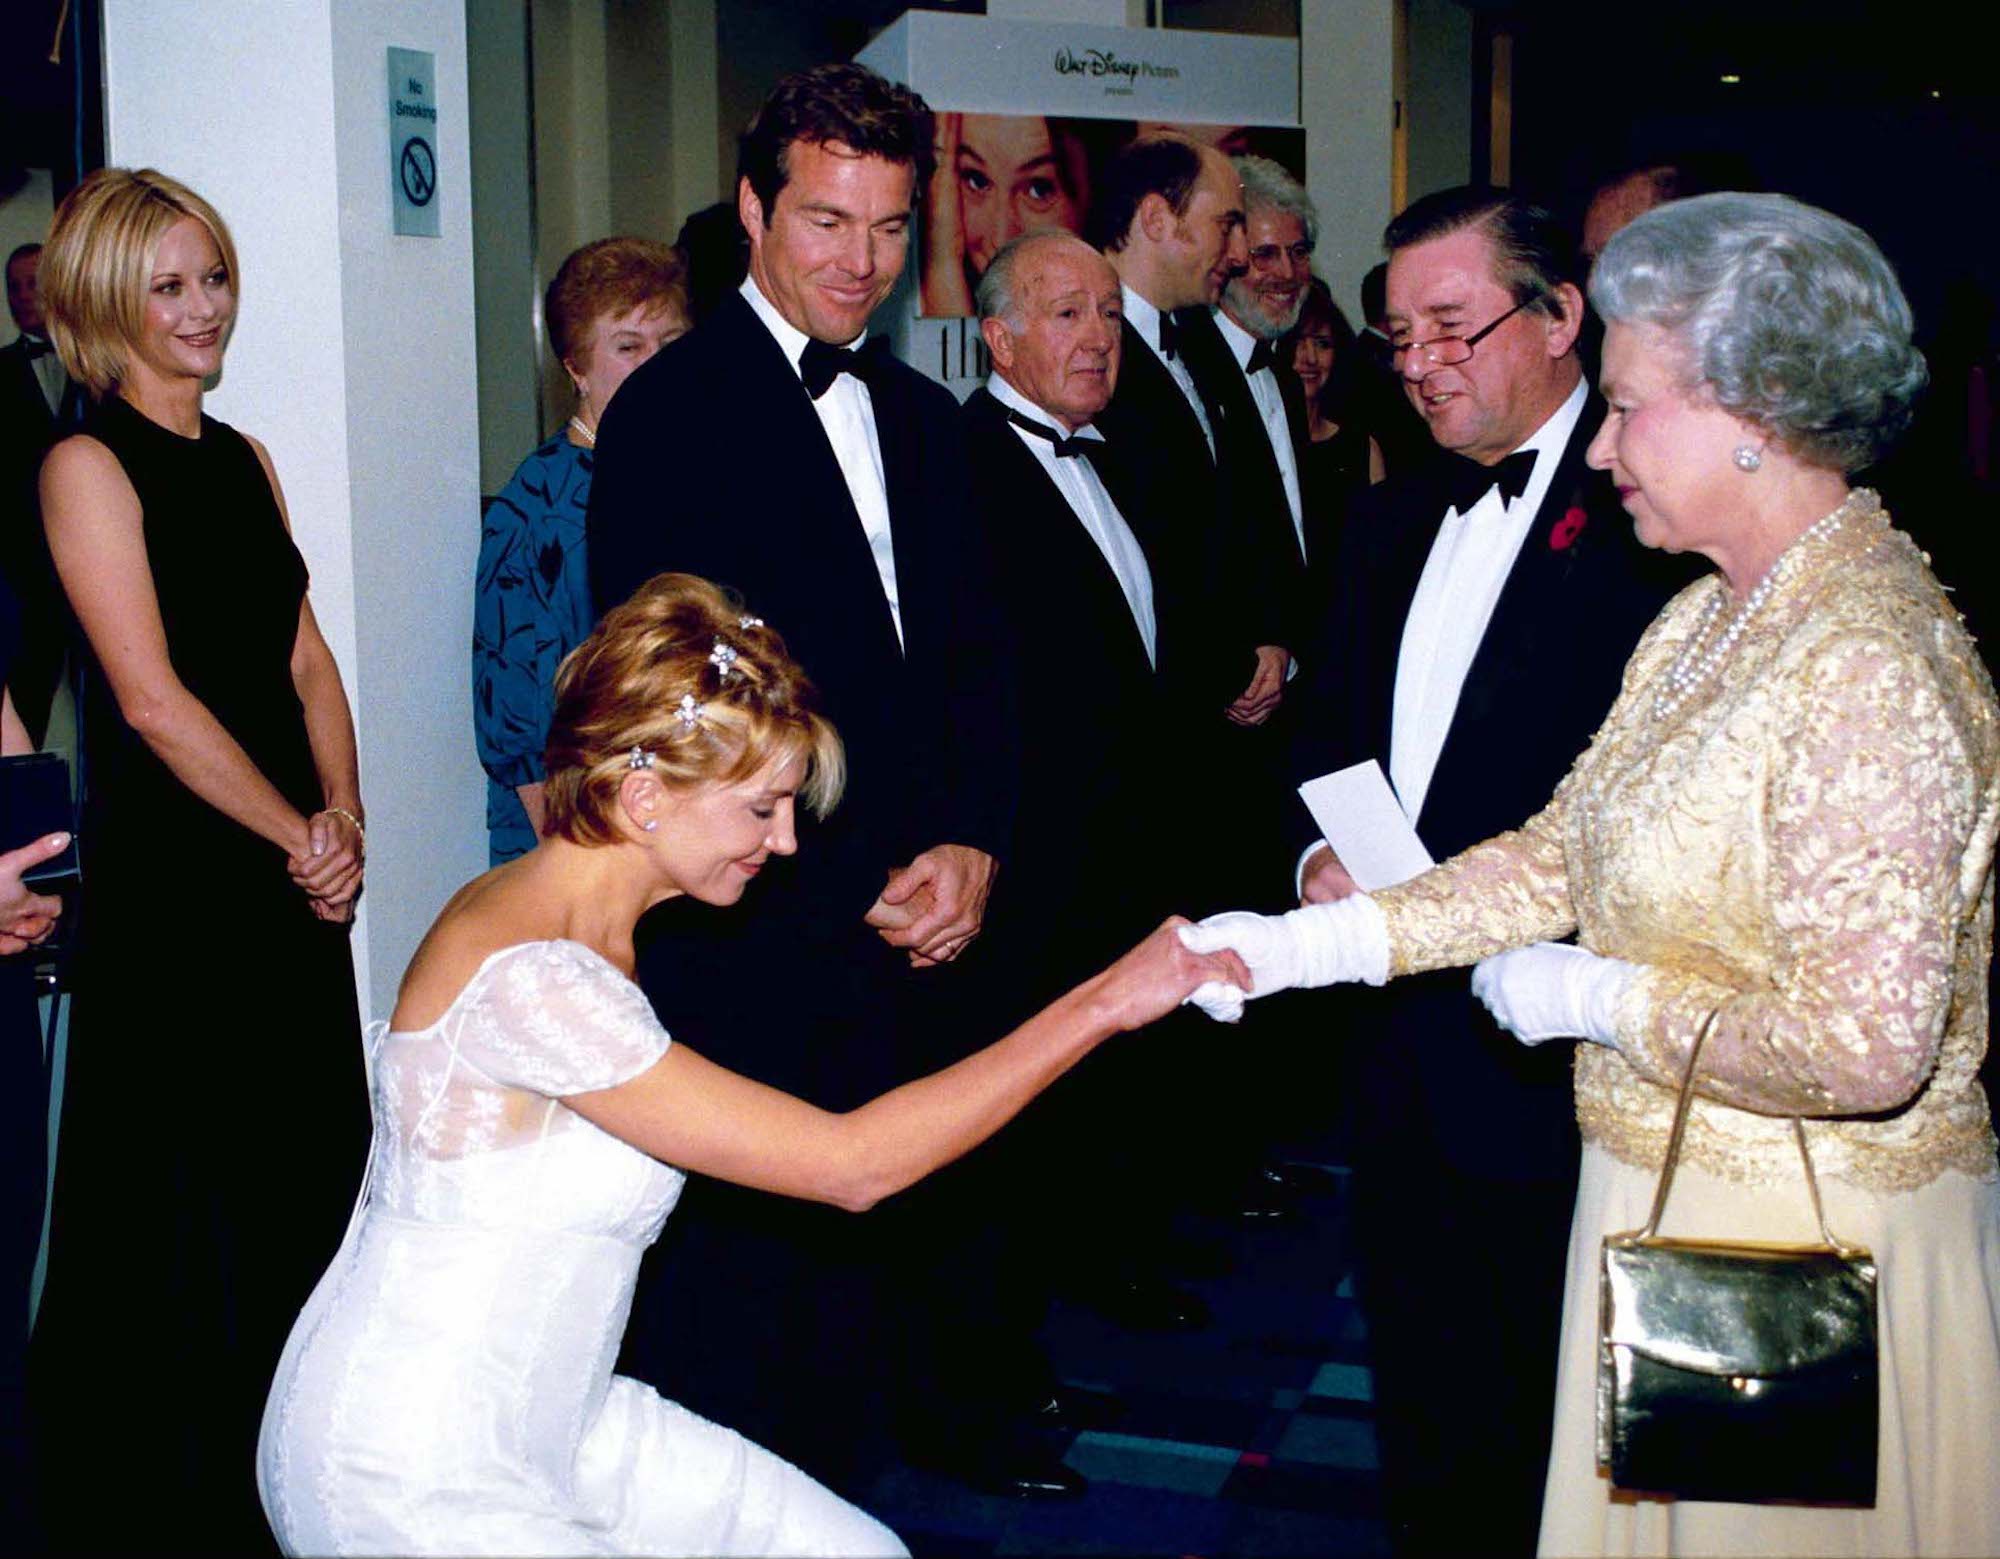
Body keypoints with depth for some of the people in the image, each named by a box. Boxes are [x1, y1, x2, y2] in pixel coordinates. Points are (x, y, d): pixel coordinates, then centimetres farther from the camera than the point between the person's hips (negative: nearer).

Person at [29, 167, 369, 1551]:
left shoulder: (245, 461, 13)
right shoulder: (89, 467, -9)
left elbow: (307, 659, 11)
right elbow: (155, 700, -15)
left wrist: (343, 816, -4)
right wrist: (300, 839, -11)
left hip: (296, 867, 7)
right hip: (168, 867, -7)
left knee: (309, 1163, 13)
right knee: (180, 1184, 3)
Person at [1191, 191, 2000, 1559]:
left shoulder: (1869, 671, -24)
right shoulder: (1709, 617, 6)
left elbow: (1862, 1047, -29)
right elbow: (1569, 852, 6)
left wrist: (1596, 999, -16)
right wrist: (1310, 940, -1)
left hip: (1797, 1242, -8)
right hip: (1664, 1192, 8)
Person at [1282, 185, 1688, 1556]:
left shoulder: (1647, 516, -12)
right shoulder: (1392, 518, 14)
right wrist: (1323, 853, 0)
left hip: (1544, 1047, -7)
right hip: (1400, 1037, 7)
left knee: (1546, 1401, 6)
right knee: (1416, 1382, 20)